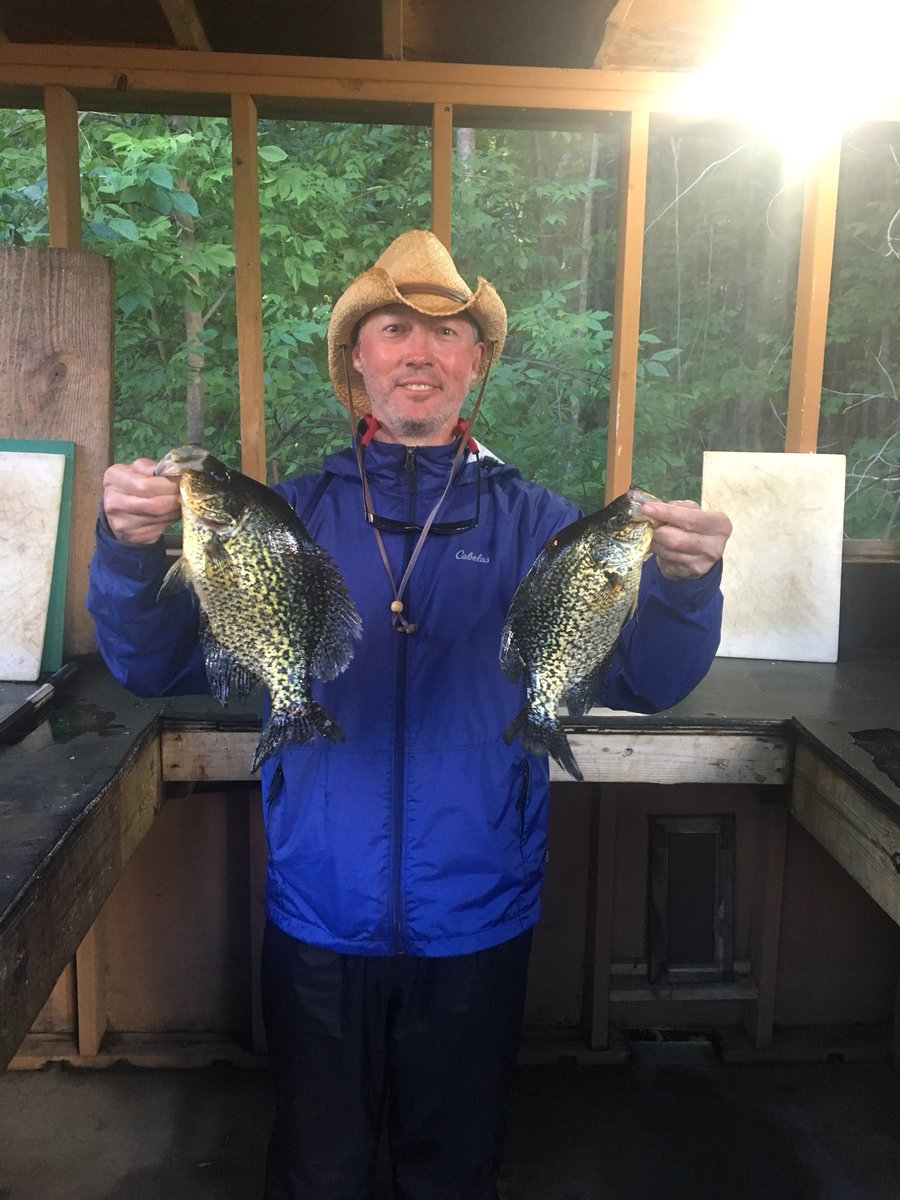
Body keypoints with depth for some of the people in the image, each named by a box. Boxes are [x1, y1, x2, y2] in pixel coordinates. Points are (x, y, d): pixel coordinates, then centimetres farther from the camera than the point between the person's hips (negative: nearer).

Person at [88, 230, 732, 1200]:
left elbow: (642, 684, -13)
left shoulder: (534, 523, -5)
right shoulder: (292, 514, -4)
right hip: (318, 919, 1)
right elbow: (155, 668, -7)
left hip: (475, 926, 0)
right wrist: (131, 551, -26)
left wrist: (681, 584, -32)